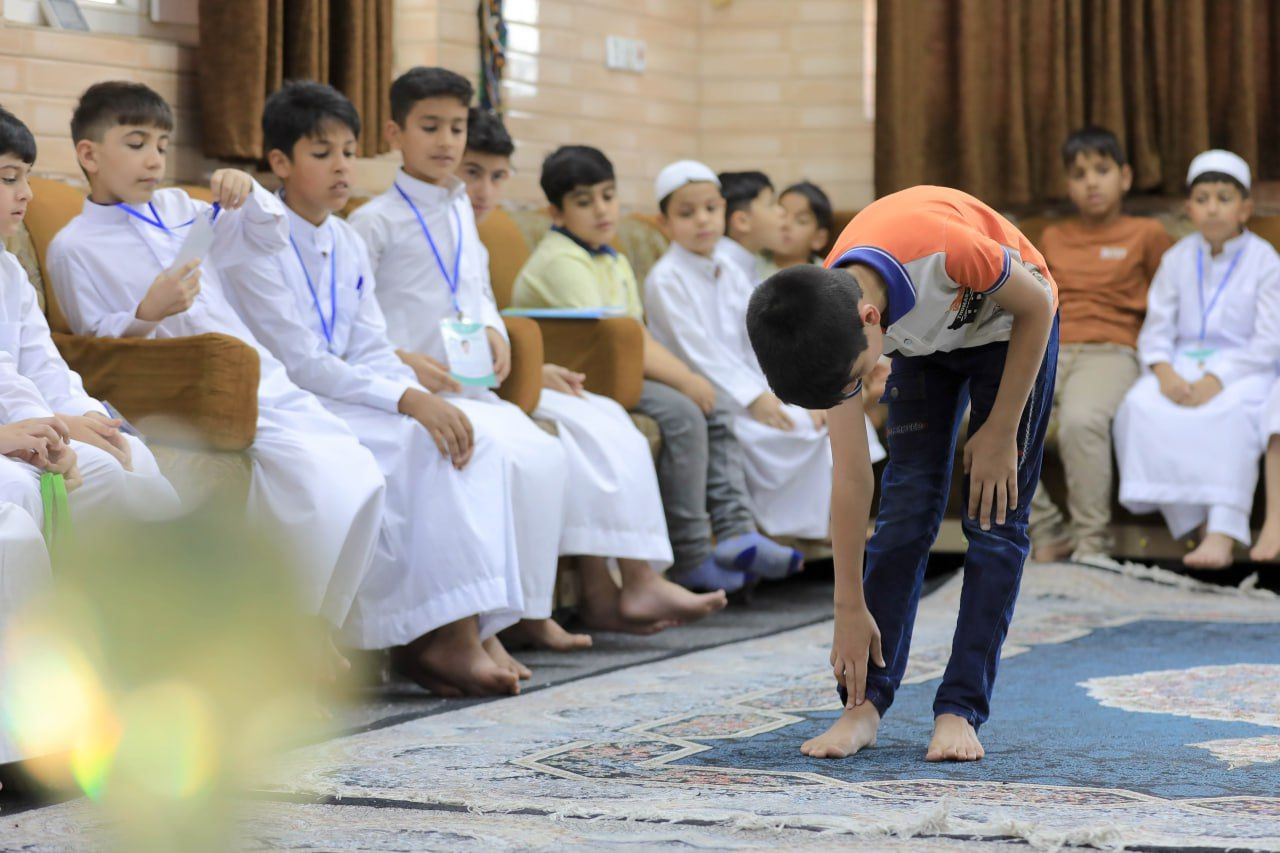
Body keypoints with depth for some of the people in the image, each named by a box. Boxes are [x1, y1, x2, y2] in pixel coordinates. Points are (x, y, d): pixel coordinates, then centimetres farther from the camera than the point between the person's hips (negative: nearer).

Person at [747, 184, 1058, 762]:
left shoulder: (943, 247, -44)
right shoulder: (830, 323, -27)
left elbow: (1037, 304, -22)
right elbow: (850, 477, -20)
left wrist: (1000, 432, -18)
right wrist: (850, 609, -17)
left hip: (1011, 323, -3)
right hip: (925, 340, 3)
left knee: (995, 518, -10)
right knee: (906, 505, -8)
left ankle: (960, 711, -10)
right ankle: (865, 703, -6)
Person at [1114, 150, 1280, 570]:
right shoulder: (1178, 259, 9)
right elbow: (1156, 328, 6)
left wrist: (1216, 380, -22)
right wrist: (1164, 371, -16)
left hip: (1243, 367, -4)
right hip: (1184, 364, 4)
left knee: (1233, 411, -37)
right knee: (1140, 406, -27)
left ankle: (1223, 532, -42)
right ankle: (1191, 518, -25)